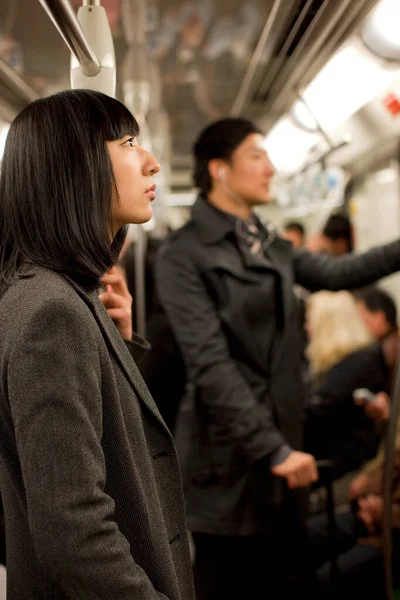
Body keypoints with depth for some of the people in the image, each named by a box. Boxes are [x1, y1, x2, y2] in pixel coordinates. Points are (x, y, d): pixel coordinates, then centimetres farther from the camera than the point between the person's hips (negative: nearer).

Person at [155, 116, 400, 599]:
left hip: (283, 433, 7)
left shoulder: (269, 244, 11)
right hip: (229, 451, -7)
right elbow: (211, 364, -18)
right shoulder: (182, 254, -13)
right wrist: (272, 449, -21)